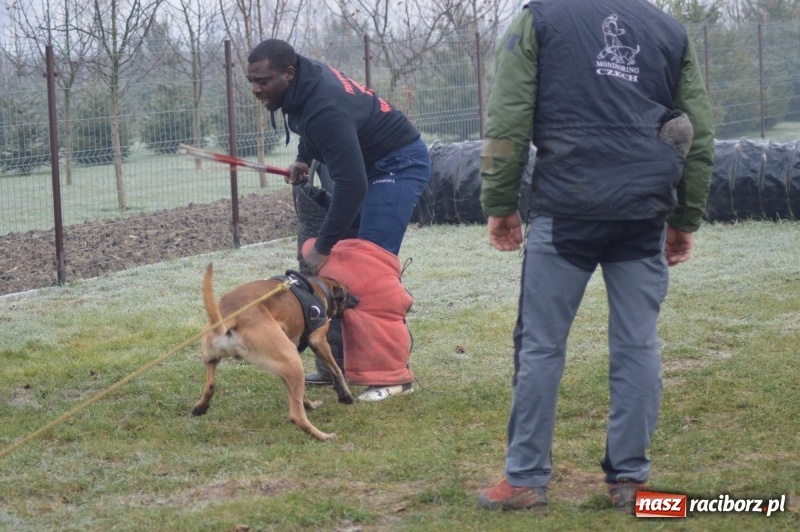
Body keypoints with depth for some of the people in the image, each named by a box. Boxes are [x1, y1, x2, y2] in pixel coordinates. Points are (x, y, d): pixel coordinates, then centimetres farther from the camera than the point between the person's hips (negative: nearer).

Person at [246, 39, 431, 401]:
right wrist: (303, 159, 3)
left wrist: (324, 246, -32)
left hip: (399, 164, -10)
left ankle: (394, 375, -16)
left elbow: (351, 185, -36)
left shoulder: (326, 109, -34)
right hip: (367, 163, 10)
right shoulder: (305, 81, -6)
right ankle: (342, 362, 15)